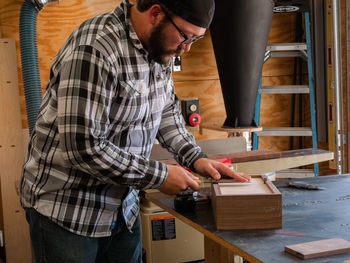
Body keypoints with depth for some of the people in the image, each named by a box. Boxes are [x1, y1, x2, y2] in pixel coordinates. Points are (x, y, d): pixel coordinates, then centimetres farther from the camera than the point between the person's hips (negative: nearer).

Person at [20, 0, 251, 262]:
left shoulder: (158, 47, 1)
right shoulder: (95, 49, -26)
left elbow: (167, 110, 14)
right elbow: (83, 147, -29)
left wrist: (196, 158, -1)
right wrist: (159, 176, -21)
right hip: (65, 210, -8)